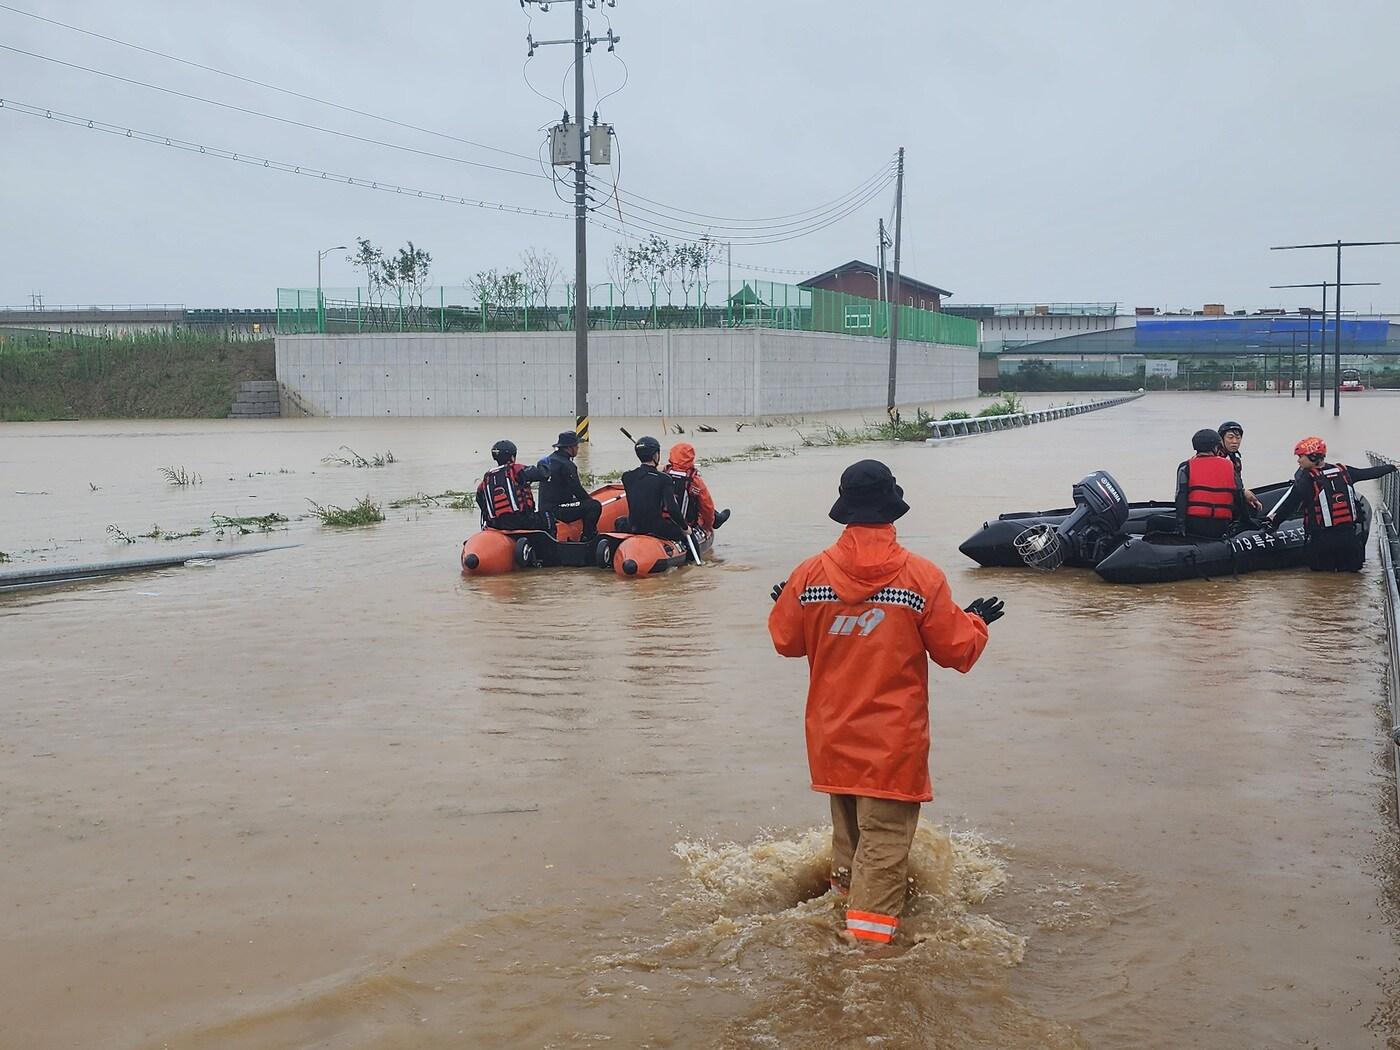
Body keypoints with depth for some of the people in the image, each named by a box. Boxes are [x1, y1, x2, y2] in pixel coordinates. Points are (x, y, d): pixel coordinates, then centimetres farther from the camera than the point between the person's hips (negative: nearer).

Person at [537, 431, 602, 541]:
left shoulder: (549, 460, 15)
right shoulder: (566, 465, -16)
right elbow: (577, 490, -15)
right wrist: (590, 499, 3)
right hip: (557, 510, -10)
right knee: (594, 506, -14)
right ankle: (588, 538, -5)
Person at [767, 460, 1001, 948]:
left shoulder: (810, 575, -6)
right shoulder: (922, 577, -12)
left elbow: (785, 640, 7)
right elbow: (956, 649, -4)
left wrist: (789, 603, 27)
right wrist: (976, 621, 17)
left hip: (832, 737, 4)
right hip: (894, 741, -4)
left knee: (847, 825, 25)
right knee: (886, 836, -2)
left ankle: (845, 887, 41)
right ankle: (868, 931, -8)